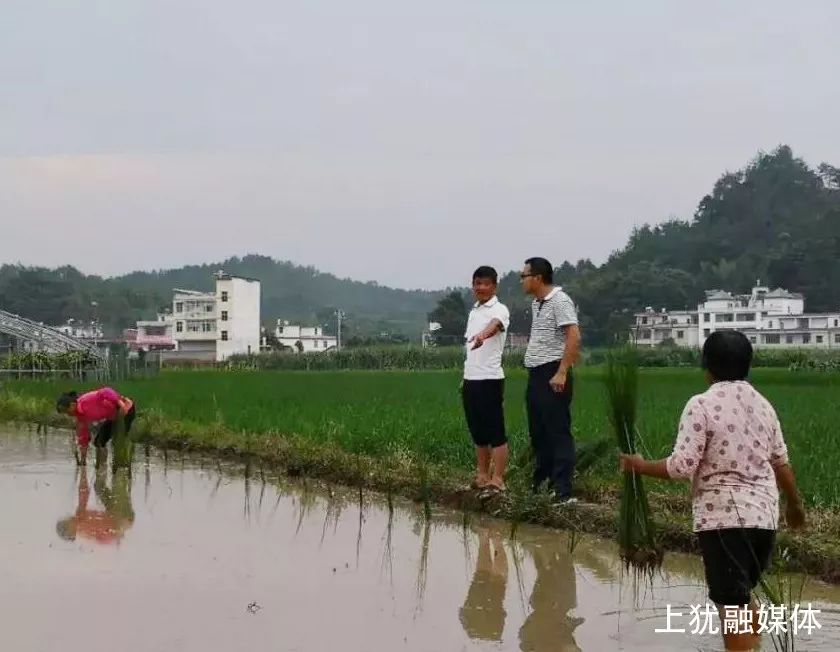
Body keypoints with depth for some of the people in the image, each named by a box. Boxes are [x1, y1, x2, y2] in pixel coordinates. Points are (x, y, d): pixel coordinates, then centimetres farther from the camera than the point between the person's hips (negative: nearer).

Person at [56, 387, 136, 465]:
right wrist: (82, 460, 11)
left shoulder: (85, 401, -25)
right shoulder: (80, 417, 2)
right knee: (98, 442, 9)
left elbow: (106, 392, -34)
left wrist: (120, 402, -39)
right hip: (112, 416, 9)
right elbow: (83, 437, 9)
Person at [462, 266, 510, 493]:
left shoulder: (499, 310, -9)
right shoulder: (473, 311, 17)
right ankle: (482, 476, 19)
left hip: (490, 379, -8)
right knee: (478, 432, 12)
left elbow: (494, 325, -34)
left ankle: (497, 480, -1)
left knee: (496, 432, -4)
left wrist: (482, 335, -55)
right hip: (471, 380, 8)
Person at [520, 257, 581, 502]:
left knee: (558, 433, -7)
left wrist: (562, 373, -24)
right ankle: (540, 483, 23)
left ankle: (562, 491, -6)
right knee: (538, 433, 14)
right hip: (536, 375, 10)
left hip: (552, 375, -10)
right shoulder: (536, 303, 16)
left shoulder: (559, 301, -12)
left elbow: (574, 337, -20)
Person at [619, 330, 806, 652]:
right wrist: (795, 505, 29)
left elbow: (682, 466, -17)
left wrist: (640, 465, -2)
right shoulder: (763, 405, 9)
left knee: (731, 603, -1)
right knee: (742, 595, 22)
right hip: (764, 514, 7)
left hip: (723, 516, -7)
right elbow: (781, 463, 14)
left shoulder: (702, 404, -11)